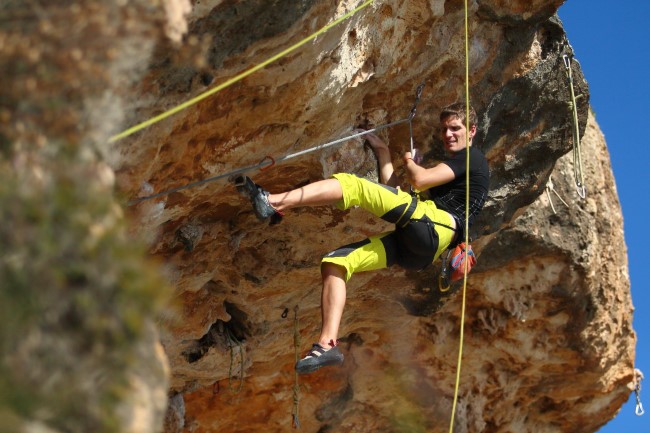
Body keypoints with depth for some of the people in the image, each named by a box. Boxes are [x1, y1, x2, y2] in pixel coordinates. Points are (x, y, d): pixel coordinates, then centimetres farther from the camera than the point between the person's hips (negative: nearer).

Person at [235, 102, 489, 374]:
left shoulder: (471, 158, 8)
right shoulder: (451, 166, 36)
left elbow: (419, 180, -6)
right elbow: (393, 190, 29)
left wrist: (409, 161, 14)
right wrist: (384, 154, 27)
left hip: (436, 224, -9)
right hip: (417, 250, 9)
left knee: (351, 185, -16)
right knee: (335, 262, 2)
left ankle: (273, 203, -26)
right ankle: (327, 345, -9)